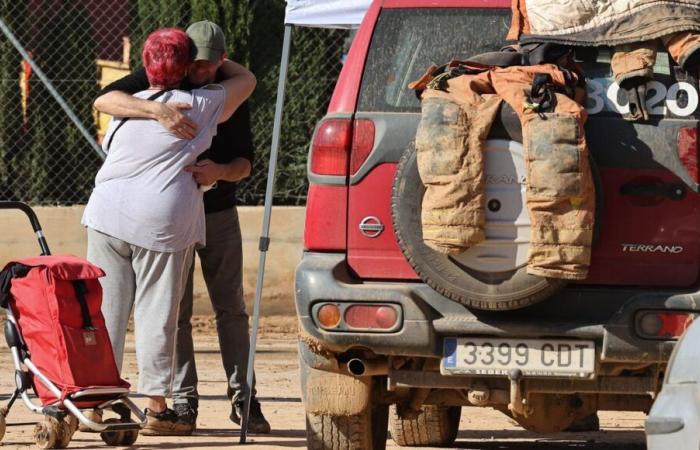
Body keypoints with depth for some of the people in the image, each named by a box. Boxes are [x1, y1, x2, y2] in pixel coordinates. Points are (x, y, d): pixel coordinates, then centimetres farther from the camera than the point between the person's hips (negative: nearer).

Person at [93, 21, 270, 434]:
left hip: (218, 213, 1)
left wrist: (219, 171, -30)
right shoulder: (158, 82, -10)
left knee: (231, 307, 0)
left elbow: (245, 164, -6)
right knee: (176, 310, -2)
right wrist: (157, 110, -44)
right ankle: (183, 400, 1)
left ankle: (243, 399, 3)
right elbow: (105, 100, -27)